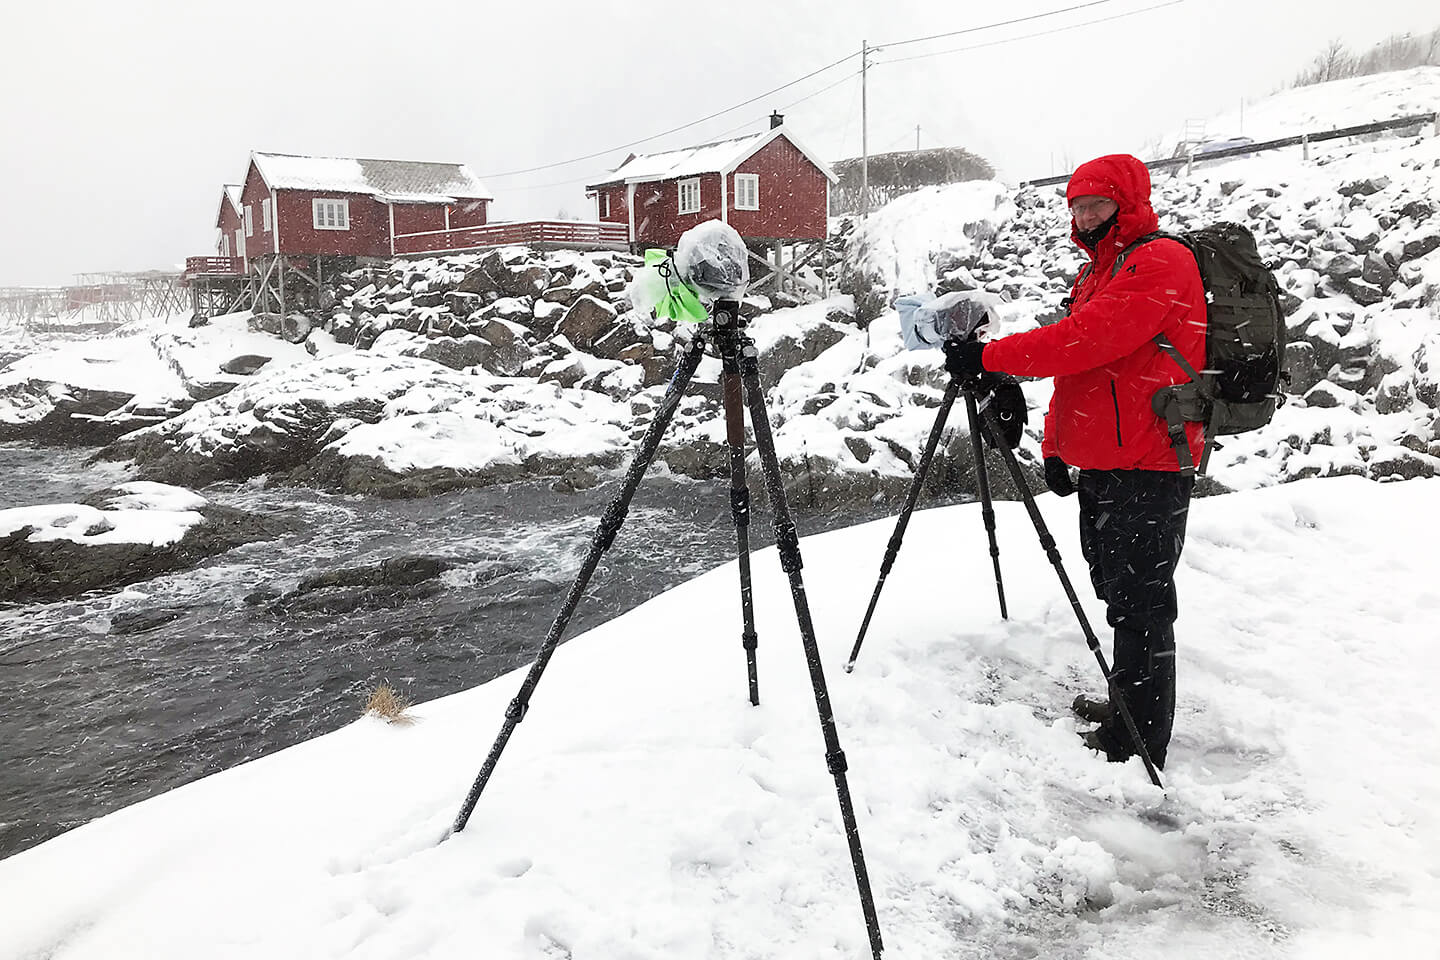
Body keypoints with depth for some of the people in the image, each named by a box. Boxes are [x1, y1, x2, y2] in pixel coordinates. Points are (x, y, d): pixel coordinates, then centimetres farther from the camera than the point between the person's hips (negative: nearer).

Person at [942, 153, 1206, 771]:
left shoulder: (1161, 263, -12)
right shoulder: (1098, 271, 20)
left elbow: (1086, 339, -25)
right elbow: (1072, 364, 22)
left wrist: (989, 357, -23)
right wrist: (1054, 445, 14)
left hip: (1146, 470, -10)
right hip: (1101, 465, 10)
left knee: (1139, 603, -4)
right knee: (1118, 593, 19)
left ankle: (1138, 748, 6)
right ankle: (1125, 707, 34)